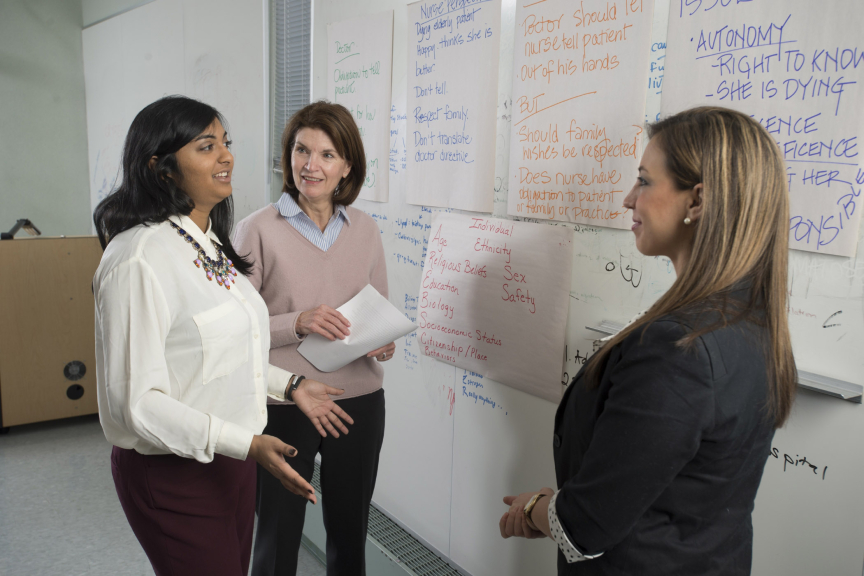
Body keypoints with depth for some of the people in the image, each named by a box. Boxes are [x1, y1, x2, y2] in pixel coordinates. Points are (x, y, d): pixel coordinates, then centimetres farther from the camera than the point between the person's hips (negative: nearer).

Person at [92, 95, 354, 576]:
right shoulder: (139, 258, -23)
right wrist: (247, 443, -28)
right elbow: (135, 401, -24)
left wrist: (290, 385, 10)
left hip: (231, 461, 9)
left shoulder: (211, 244, 7)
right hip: (172, 474, -8)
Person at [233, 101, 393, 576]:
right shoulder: (259, 230, -8)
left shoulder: (365, 230, 4)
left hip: (358, 403, 4)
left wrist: (383, 345, -7)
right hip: (282, 407, -3)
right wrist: (297, 323, -23)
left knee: (349, 537, 19)